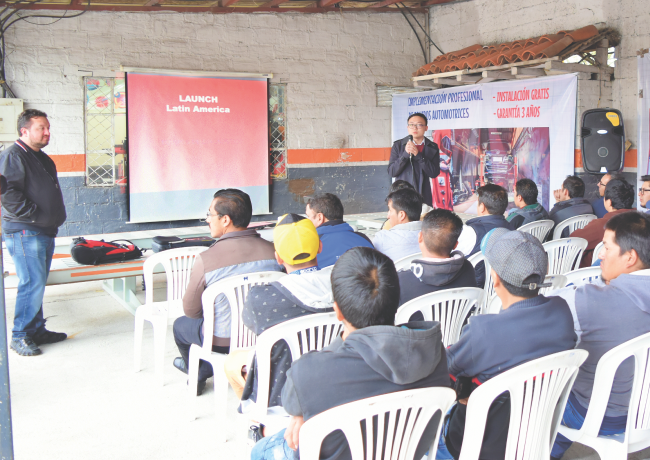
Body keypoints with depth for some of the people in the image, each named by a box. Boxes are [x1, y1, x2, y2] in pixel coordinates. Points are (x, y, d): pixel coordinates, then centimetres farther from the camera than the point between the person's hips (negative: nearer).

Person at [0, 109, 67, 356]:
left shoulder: (41, 158, 19)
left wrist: (53, 219, 18)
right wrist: (35, 214, -20)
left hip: (45, 231, 9)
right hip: (24, 232, -9)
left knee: (38, 283, 13)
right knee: (32, 283, -10)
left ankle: (37, 329, 22)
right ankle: (20, 336, -1)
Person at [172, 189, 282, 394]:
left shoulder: (206, 259, -23)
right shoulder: (273, 251, -13)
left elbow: (191, 311, -9)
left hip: (222, 341, -4)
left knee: (181, 324, 27)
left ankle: (198, 375, 50)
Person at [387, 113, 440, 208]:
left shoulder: (432, 147, 8)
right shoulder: (398, 145, 6)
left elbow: (434, 173, -3)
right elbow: (392, 172, -1)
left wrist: (418, 155, -13)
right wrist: (405, 154, -14)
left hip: (424, 197, 1)